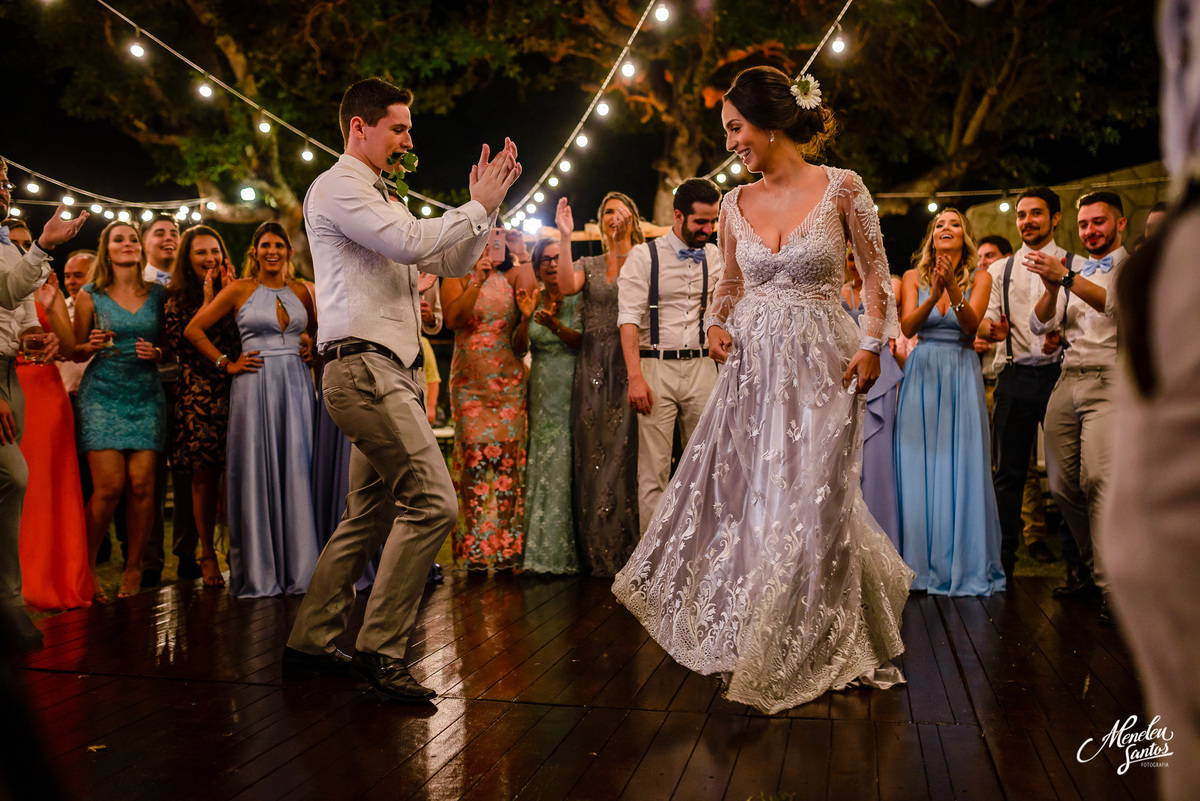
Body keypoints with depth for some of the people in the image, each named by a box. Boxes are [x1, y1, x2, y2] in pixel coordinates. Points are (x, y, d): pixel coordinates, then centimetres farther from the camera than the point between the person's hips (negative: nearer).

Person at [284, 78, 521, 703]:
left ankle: (310, 642, 19)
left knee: (370, 515, 11)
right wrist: (477, 205, -8)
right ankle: (380, 649, -8)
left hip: (389, 372, 10)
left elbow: (448, 262, 24)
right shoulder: (337, 186, -4)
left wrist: (485, 204, 12)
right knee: (432, 503, -16)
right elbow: (413, 243, -19)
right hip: (364, 366, -10)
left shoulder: (378, 199, 26)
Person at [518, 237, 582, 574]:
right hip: (541, 390, 3)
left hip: (571, 388, -3)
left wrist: (555, 325, -27)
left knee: (565, 465, -8)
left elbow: (580, 340, -11)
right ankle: (542, 550, 6)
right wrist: (524, 319, -11)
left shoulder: (576, 298, 3)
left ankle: (565, 552, -2)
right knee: (541, 466, 0)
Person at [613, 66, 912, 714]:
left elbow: (877, 277, 0)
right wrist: (717, 325, 1)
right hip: (752, 363, 4)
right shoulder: (736, 203, 8)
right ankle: (743, 638, 25)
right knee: (734, 493, 4)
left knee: (809, 502, -1)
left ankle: (802, 652, 20)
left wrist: (872, 345, -10)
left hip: (821, 364, -4)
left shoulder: (841, 188, -4)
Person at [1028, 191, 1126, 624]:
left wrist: (1067, 279, -22)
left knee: (1098, 478, -22)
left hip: (1109, 381, -5)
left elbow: (1121, 304, -13)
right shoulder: (1073, 272, 24)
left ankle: (1115, 586, -19)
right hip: (1066, 381, 5)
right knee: (1062, 485, 1)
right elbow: (1039, 324, 12)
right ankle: (1092, 570, 17)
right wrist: (1051, 288, -7)